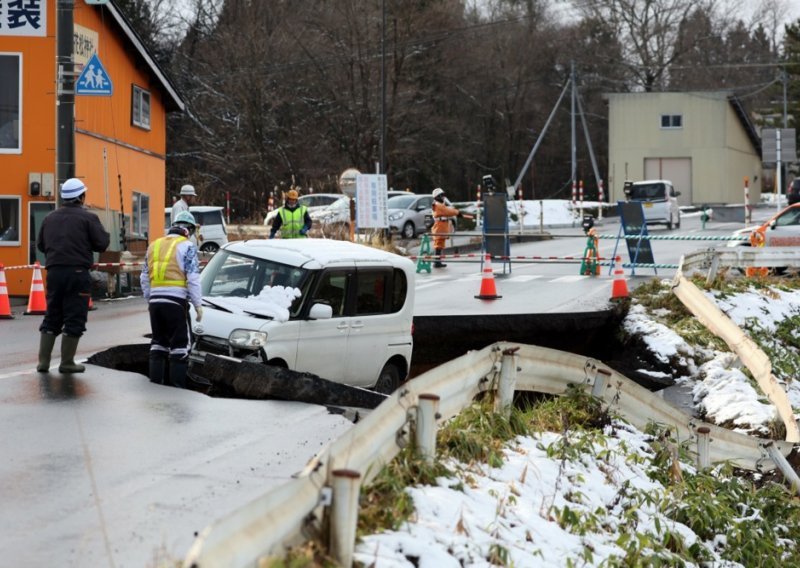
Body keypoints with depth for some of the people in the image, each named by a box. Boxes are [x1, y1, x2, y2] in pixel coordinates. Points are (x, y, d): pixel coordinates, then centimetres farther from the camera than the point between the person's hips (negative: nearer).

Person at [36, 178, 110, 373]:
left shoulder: (50, 218, 12)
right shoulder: (87, 217, -5)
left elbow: (40, 244, 16)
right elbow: (102, 243, -8)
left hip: (54, 272, 5)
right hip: (77, 273, -5)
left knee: (52, 316, 14)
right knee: (74, 318, 1)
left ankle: (43, 361, 10)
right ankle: (67, 363, 2)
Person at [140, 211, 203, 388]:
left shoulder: (154, 245, 17)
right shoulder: (187, 246, -3)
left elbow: (144, 278, 19)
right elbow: (193, 278, -10)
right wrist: (197, 304, -5)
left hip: (155, 299, 6)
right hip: (175, 300, -6)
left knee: (158, 340, 16)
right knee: (180, 343, 0)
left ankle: (155, 379, 16)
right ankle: (178, 382, -2)